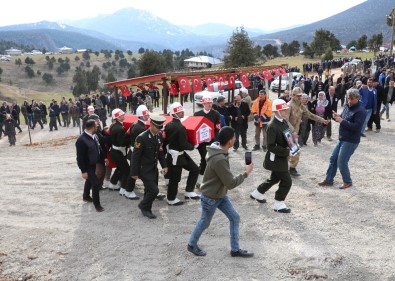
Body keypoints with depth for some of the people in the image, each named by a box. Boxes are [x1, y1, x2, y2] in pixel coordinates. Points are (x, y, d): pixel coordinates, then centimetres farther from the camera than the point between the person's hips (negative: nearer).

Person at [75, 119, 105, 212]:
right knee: (96, 183, -7)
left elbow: (98, 148, 10)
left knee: (90, 180, 26)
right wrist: (83, 171, -22)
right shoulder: (81, 140, -29)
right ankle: (97, 204, 10)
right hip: (87, 166, -9)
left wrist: (103, 158, 11)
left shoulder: (92, 136, -5)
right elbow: (80, 157, -25)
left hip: (93, 164, 9)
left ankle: (86, 196, 49)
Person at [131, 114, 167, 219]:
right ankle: (143, 206, 15)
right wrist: (134, 173, -14)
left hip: (154, 168, 7)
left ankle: (146, 209, 31)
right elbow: (135, 156, -17)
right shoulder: (142, 137, -21)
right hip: (144, 169, -7)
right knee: (154, 190, -10)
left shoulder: (159, 135, 1)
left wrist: (164, 166, 4)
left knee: (149, 190, 13)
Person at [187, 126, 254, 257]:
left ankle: (235, 249, 26)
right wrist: (245, 173, -18)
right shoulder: (219, 159, -36)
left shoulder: (217, 149, -6)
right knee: (204, 222, 15)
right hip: (210, 198, -9)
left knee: (235, 218, 12)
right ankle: (192, 245, 41)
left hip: (220, 195, 9)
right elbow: (231, 183, -29)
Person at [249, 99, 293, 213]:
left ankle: (257, 193, 41)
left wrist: (292, 145, -3)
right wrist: (287, 151, -25)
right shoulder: (272, 126, -24)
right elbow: (271, 146, -26)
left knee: (275, 178, 23)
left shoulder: (284, 122, 4)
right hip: (276, 158, -10)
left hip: (281, 157, 10)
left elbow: (287, 137, 17)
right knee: (286, 181, -4)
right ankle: (279, 204, 13)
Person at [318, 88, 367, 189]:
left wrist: (342, 121, -25)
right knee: (333, 158, 11)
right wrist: (337, 116, -5)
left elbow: (356, 127, -25)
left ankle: (348, 182, 17)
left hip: (351, 141, -8)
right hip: (342, 138, 8)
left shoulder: (361, 111, -17)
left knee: (341, 162, -4)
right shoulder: (347, 106, 6)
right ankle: (328, 180, 22)